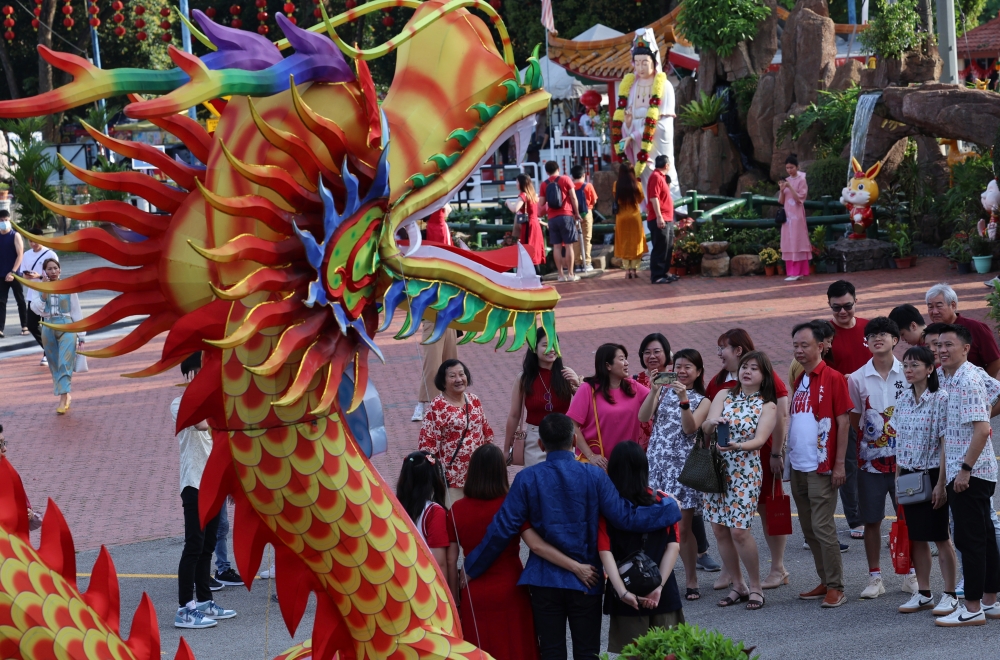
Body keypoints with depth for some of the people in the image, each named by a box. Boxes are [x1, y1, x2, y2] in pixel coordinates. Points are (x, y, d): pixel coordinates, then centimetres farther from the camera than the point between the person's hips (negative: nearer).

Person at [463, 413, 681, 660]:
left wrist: (471, 569, 1)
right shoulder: (593, 475, -8)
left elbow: (502, 529, -9)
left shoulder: (527, 478, -7)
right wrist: (670, 508, 5)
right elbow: (625, 517, -10)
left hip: (544, 581, 0)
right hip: (586, 582, 0)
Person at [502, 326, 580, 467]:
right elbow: (514, 416, 4)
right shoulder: (524, 379, -1)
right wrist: (506, 450, 7)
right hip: (535, 441, 0)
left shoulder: (566, 375, 0)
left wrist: (578, 385, -18)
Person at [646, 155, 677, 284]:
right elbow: (654, 198, -21)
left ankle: (664, 272, 23)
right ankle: (656, 276, -8)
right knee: (660, 248, -10)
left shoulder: (661, 177, 18)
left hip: (667, 219, 10)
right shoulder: (656, 177, -13)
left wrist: (667, 182, 17)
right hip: (659, 220, -10)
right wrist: (659, 217, -25)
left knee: (668, 247, 15)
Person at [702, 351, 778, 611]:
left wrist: (737, 446, -31)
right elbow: (705, 429, -1)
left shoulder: (767, 406, 1)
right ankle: (738, 585, 17)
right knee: (719, 529, 3)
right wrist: (711, 422, -24)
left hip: (745, 471, -4)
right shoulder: (724, 395, 10)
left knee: (739, 530, -12)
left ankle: (755, 586, 4)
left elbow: (760, 439, -12)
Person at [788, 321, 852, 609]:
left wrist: (839, 463, -14)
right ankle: (825, 582, 19)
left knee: (822, 527, -8)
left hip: (821, 467, -7)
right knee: (809, 529, 10)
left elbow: (843, 422, -10)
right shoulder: (798, 380, 13)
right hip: (798, 466, 8)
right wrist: (786, 455, 12)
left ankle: (836, 588, -1)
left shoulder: (833, 378, -8)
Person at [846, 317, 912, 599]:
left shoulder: (907, 374, -2)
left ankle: (911, 575, 17)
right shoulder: (857, 379, 0)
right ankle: (875, 578, 14)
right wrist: (871, 438, -2)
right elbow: (854, 420, 7)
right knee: (871, 520, 5)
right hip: (870, 459, 1)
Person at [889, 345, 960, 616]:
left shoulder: (941, 399, -12)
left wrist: (941, 483, -15)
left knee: (941, 537, 0)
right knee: (916, 538, 10)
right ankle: (923, 594, 19)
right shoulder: (903, 401, 7)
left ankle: (950, 595, 8)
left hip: (932, 474, -6)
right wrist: (897, 479, 9)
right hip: (909, 476, 6)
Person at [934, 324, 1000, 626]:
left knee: (970, 539, -6)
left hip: (970, 473, -10)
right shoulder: (946, 377, 11)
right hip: (959, 472, 10)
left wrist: (965, 469, -21)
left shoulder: (968, 381, -16)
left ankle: (973, 609, -3)